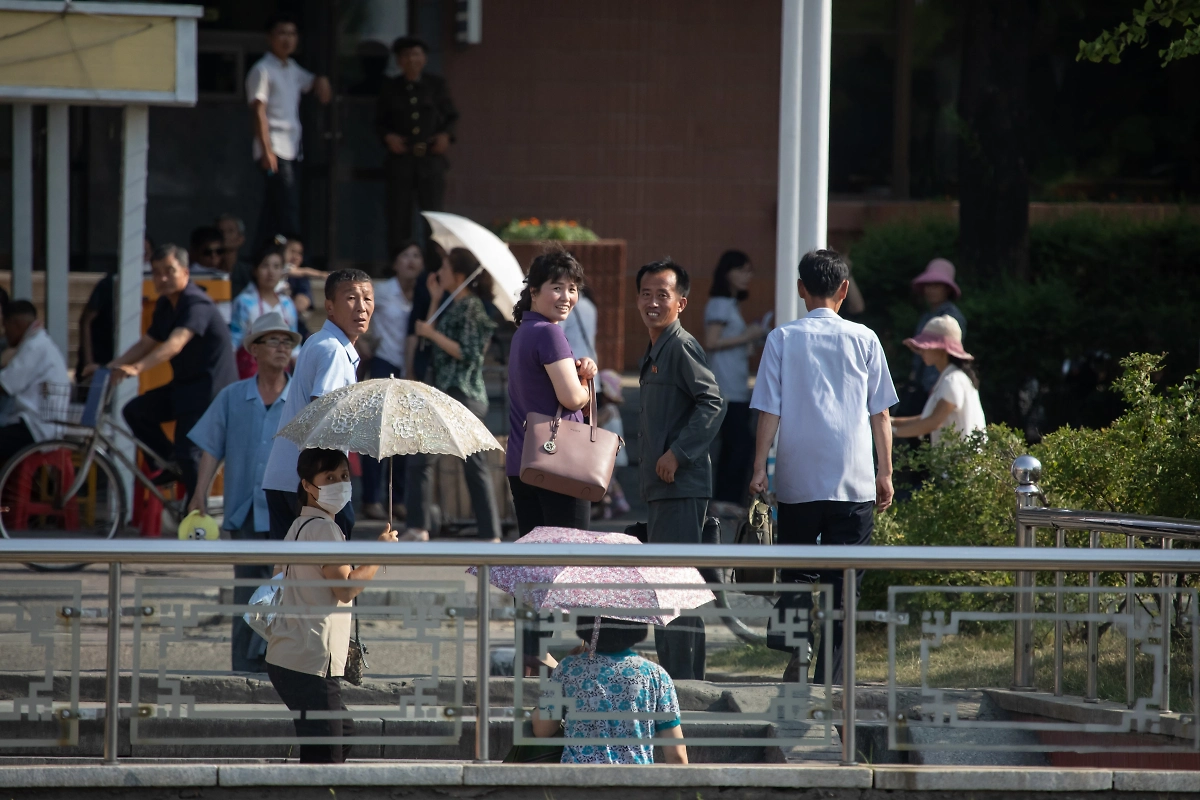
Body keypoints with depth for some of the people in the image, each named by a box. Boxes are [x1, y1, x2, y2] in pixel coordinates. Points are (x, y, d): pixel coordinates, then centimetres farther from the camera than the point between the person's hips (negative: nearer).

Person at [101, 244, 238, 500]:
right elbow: (146, 343, 14)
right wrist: (112, 366, 1)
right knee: (136, 410, 0)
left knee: (188, 452, -12)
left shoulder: (196, 304, -21)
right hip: (185, 384, 9)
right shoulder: (165, 305, 8)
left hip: (210, 387, -9)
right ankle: (172, 465, 10)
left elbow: (176, 344, -35)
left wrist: (136, 368, -47)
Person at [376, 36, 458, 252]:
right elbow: (380, 122, 13)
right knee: (398, 219, -1)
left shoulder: (436, 86, 8)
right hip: (401, 159, 0)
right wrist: (388, 137, -7)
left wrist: (446, 135, -5)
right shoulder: (391, 88, 8)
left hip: (431, 159, 0)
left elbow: (451, 116, 14)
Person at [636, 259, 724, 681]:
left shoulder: (682, 346, -11)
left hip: (682, 485, -11)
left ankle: (685, 677, -13)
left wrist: (678, 453, -21)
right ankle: (671, 674, 19)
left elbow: (712, 403, -20)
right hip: (662, 487, 11)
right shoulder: (655, 351, 20)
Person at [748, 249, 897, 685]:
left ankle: (796, 649, -8)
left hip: (798, 479, 0)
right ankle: (830, 676, -1)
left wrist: (759, 467, 2)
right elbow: (880, 413, 5)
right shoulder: (864, 339, 2)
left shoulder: (783, 339, 0)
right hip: (854, 479, 0)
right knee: (843, 579, 4)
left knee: (796, 569, 13)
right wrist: (885, 472, 11)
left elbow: (769, 410, -2)